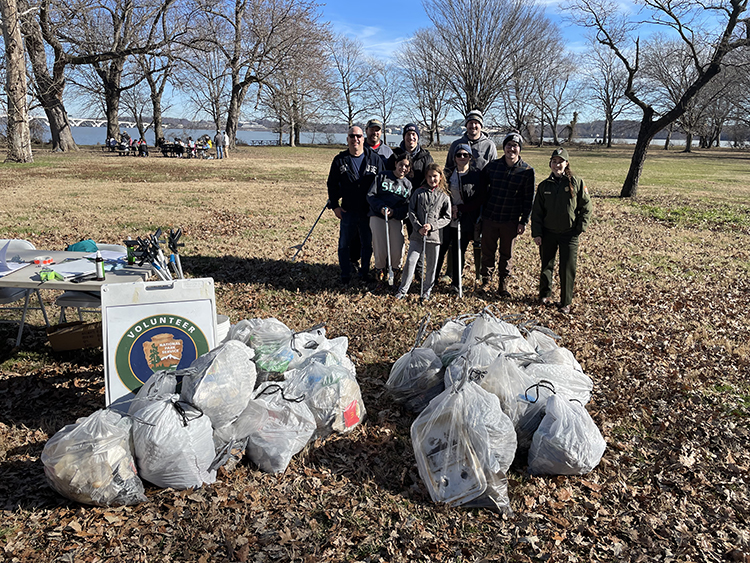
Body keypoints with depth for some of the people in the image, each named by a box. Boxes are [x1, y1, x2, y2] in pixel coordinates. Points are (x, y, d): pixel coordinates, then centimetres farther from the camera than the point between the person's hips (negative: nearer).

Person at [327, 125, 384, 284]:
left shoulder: (374, 159, 2)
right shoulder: (340, 160, 2)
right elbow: (332, 184, 6)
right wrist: (334, 205, -2)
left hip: (369, 211, 0)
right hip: (348, 210, 0)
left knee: (367, 244, 10)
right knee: (344, 244, 6)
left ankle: (364, 273, 26)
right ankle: (346, 275, 19)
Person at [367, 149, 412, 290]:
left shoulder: (408, 184, 11)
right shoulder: (382, 176, 5)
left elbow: (407, 206, 4)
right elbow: (370, 195, 1)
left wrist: (394, 212, -14)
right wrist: (381, 207, -15)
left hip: (396, 219, 2)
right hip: (378, 216, -2)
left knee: (397, 252, -6)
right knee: (380, 251, -7)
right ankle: (380, 276, 18)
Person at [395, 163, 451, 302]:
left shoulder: (444, 196, 4)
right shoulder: (419, 193, 5)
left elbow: (447, 218, 4)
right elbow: (411, 212, 4)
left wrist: (432, 226, -10)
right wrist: (419, 228, -9)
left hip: (434, 235, 0)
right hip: (417, 235, 0)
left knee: (431, 265, 8)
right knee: (410, 261, -5)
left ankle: (426, 291, 25)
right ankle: (403, 290, 7)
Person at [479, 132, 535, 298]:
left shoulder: (527, 171, -4)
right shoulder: (492, 166, 1)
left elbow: (529, 198, -2)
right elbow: (482, 188, 11)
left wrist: (524, 221, -4)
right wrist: (483, 209, 7)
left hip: (511, 221, -1)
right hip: (489, 218, 1)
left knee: (507, 254, 10)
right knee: (487, 252, 8)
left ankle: (503, 284, 23)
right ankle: (486, 282, 23)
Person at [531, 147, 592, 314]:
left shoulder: (577, 183, -3)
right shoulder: (544, 186, 3)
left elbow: (586, 207, 0)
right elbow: (537, 211, 5)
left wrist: (581, 227, -7)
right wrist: (536, 233, -1)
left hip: (569, 234, -2)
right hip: (548, 233, 2)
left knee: (568, 269, 1)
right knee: (546, 266, 13)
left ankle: (566, 302, 14)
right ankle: (545, 294, 33)